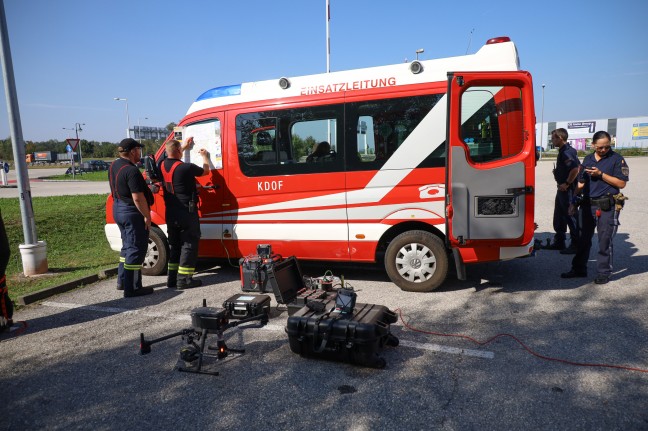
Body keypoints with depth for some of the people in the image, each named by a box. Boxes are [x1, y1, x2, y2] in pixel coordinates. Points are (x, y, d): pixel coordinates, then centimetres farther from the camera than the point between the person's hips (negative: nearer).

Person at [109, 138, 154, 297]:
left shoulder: (114, 165, 9)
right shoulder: (131, 171, -22)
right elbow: (138, 198, -25)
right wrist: (147, 216, -16)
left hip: (118, 209, 10)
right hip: (132, 212, -10)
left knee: (128, 245, 21)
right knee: (136, 249, -3)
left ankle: (122, 281, 31)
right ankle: (132, 288, 2)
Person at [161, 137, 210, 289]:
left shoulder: (163, 165, 2)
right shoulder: (186, 168, -18)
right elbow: (205, 170, 1)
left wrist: (184, 147, 37)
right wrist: (205, 156, 20)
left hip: (171, 213, 7)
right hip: (187, 212, -7)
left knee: (174, 244, 16)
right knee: (189, 245, 1)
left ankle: (172, 278, 21)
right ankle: (184, 279, 1)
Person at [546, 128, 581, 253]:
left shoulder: (567, 152, -18)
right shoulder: (564, 151, 13)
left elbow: (575, 169, -29)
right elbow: (578, 166, 21)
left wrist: (567, 183, -20)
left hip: (567, 190, -11)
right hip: (562, 189, 11)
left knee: (571, 216, -4)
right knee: (559, 216, 16)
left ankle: (575, 245, 3)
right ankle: (559, 242, 26)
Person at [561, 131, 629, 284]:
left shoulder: (616, 159, -3)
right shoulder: (587, 159, 12)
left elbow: (621, 183, -9)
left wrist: (601, 174, -14)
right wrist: (574, 201, 10)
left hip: (607, 207, -5)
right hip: (587, 205, 5)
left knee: (605, 241, 1)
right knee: (583, 239, 12)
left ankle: (603, 273, 11)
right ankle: (579, 269, 23)